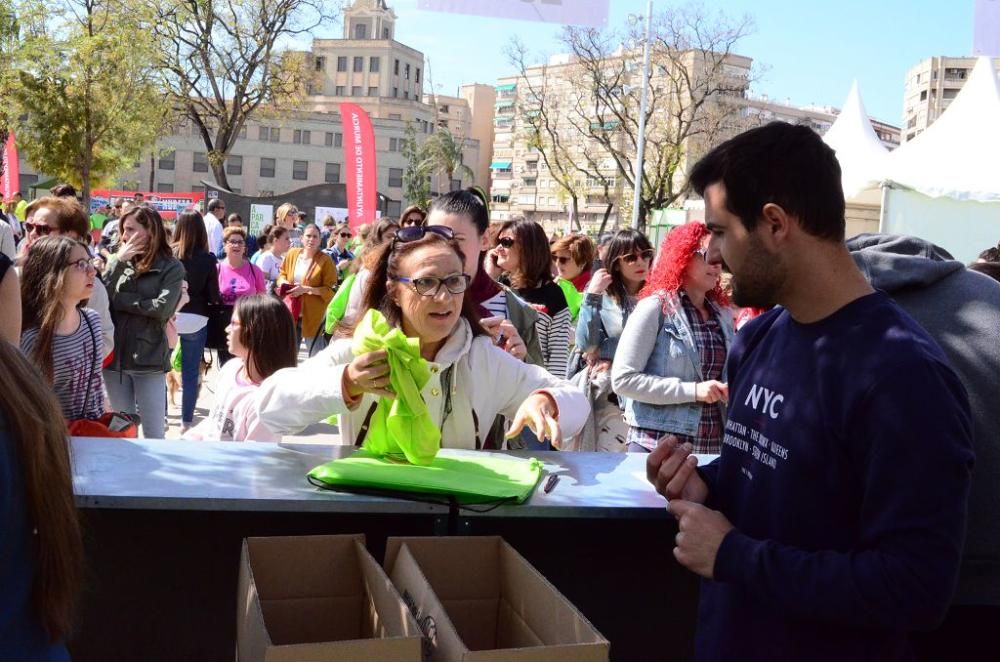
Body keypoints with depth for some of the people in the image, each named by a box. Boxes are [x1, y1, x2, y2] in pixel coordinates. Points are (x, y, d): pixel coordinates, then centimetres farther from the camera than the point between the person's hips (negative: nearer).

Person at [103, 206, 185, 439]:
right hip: (115, 357, 4)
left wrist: (120, 299, -7)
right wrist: (118, 262, -9)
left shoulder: (171, 267, -4)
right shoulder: (119, 261, 8)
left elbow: (163, 308, -16)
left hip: (149, 359, -4)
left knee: (153, 433, 3)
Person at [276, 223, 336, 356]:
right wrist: (283, 283, -4)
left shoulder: (325, 260, -10)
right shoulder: (292, 254, 5)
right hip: (291, 314, 5)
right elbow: (282, 274, 19)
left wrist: (306, 289, -21)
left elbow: (331, 289, -13)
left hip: (313, 316, -5)